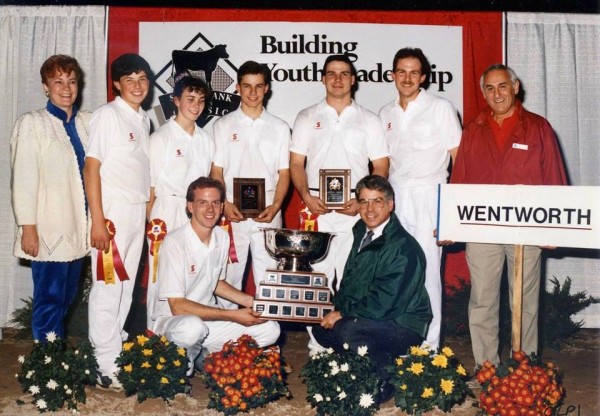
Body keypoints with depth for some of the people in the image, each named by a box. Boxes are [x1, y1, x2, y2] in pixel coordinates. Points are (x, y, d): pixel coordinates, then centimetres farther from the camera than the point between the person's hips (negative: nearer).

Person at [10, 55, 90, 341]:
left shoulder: (87, 122, 8)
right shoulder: (32, 124, -4)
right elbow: (23, 179, -7)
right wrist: (28, 228, -11)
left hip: (78, 228, 5)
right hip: (49, 229, -4)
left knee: (67, 297, 13)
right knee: (50, 299, 0)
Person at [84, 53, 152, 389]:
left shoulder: (144, 119, 12)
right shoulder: (107, 115, -8)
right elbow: (91, 168, -12)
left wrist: (150, 210, 10)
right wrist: (97, 220, -16)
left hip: (138, 211, 7)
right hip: (112, 211, -7)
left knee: (127, 284, 12)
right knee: (108, 285, -3)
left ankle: (118, 346, 24)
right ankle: (106, 364, 5)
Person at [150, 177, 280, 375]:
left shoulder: (222, 237, 2)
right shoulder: (175, 242, -20)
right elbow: (177, 306, -22)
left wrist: (252, 301, 2)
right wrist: (233, 315, -23)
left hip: (208, 316, 7)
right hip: (172, 320, -7)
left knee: (270, 329, -8)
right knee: (192, 328, -41)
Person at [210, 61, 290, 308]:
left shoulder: (279, 128, 10)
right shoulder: (223, 126, 7)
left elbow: (284, 174, 7)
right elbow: (216, 171, 4)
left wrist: (275, 207, -9)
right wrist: (225, 205, -11)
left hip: (268, 214, 1)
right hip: (232, 214, 0)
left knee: (268, 277, 2)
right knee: (229, 276, 4)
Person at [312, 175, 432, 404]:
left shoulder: (403, 247, -23)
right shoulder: (362, 231, 3)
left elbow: (382, 305, -25)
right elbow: (349, 279, 14)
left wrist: (342, 313, -15)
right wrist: (339, 307, -4)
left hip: (404, 325, -9)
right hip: (367, 315, 9)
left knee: (347, 329, -30)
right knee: (320, 326, 2)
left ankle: (386, 381, -8)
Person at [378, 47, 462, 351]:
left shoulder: (441, 108, 0)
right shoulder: (386, 114, 14)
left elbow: (459, 157, -2)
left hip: (429, 197, -5)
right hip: (394, 197, 5)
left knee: (427, 270, -6)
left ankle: (429, 346, 3)